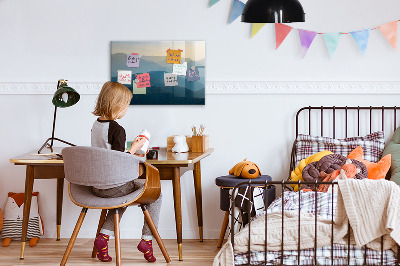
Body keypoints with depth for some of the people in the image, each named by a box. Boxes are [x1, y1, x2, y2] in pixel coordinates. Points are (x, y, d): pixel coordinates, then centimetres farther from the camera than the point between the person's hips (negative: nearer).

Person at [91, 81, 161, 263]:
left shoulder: (96, 125, 6)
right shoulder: (117, 130, -20)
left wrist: (130, 153, 18)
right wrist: (134, 148, -8)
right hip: (114, 186, -8)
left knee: (123, 195, 35)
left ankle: (104, 236, 18)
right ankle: (146, 240, 9)